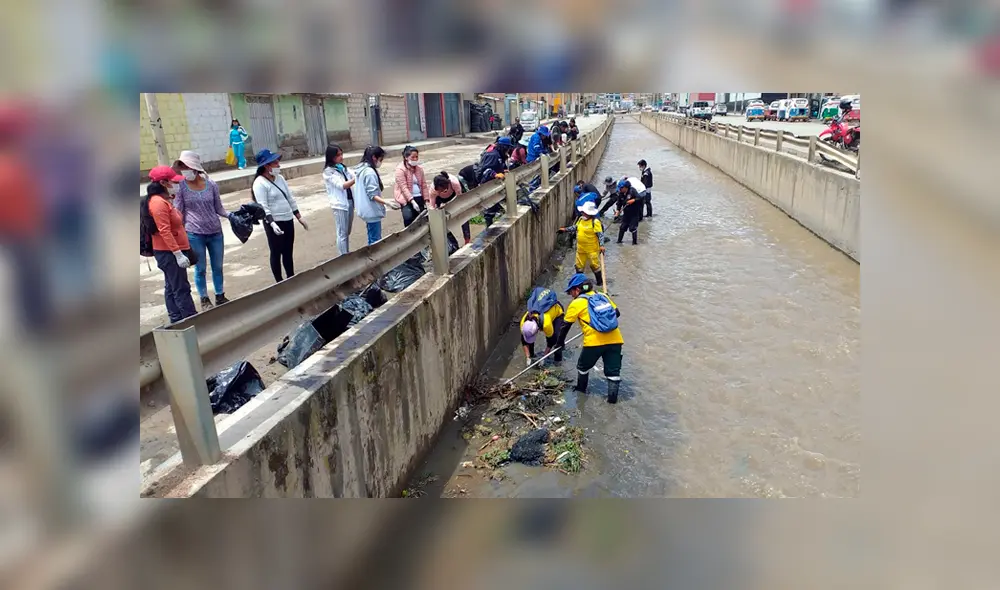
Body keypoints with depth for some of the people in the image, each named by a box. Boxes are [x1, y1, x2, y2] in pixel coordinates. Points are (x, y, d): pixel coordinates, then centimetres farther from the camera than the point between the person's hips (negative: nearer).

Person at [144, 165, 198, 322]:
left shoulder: (164, 200, 13)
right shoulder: (158, 202, -18)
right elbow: (164, 231, -24)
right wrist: (178, 254, -26)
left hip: (170, 252, 10)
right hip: (169, 253, -10)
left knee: (172, 288, 14)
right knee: (181, 289, -7)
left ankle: (177, 321, 21)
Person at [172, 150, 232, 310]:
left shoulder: (211, 185, -3)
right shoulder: (180, 187, -7)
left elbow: (218, 208, 6)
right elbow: (178, 212, -4)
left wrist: (231, 215, -11)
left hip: (216, 233, 2)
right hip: (194, 235, -2)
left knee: (217, 267, 13)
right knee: (200, 269, 9)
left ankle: (220, 296, 29)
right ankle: (204, 300, 24)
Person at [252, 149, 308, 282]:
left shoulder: (280, 178, 9)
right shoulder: (260, 183, -13)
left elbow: (290, 199, 15)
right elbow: (263, 207, -19)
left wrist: (299, 217, 15)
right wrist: (272, 223, -31)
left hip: (288, 220, 7)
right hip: (274, 223, -7)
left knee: (288, 252, 15)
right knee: (276, 253, 3)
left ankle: (291, 279, 25)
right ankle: (279, 282, 12)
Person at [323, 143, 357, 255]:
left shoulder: (342, 167, 12)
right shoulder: (328, 171, -10)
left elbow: (354, 175, 3)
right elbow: (342, 185, -18)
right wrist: (356, 179, -26)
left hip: (350, 201, 7)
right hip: (340, 204, -7)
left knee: (347, 232, 15)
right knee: (342, 233, 0)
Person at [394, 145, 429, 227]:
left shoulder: (419, 168, 9)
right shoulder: (400, 169, -10)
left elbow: (424, 184, 11)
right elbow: (403, 187, -16)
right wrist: (412, 201, -24)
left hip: (419, 197, 6)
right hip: (406, 198, -6)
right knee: (409, 217, -25)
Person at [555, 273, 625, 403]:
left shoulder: (577, 303, 2)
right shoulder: (603, 296, 16)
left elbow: (566, 324, 6)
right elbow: (617, 313, 21)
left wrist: (560, 341, 19)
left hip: (594, 342, -3)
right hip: (615, 340, 4)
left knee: (583, 367, 21)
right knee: (613, 371, 10)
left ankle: (581, 389, 38)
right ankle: (613, 396, 5)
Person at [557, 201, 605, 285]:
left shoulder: (595, 222, -18)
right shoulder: (581, 219, 3)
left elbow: (600, 234, -19)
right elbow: (575, 228, 19)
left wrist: (601, 245, -28)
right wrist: (565, 230, 10)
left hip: (592, 249, -7)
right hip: (581, 248, 7)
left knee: (594, 264, 5)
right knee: (579, 265, 15)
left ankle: (600, 280, 24)